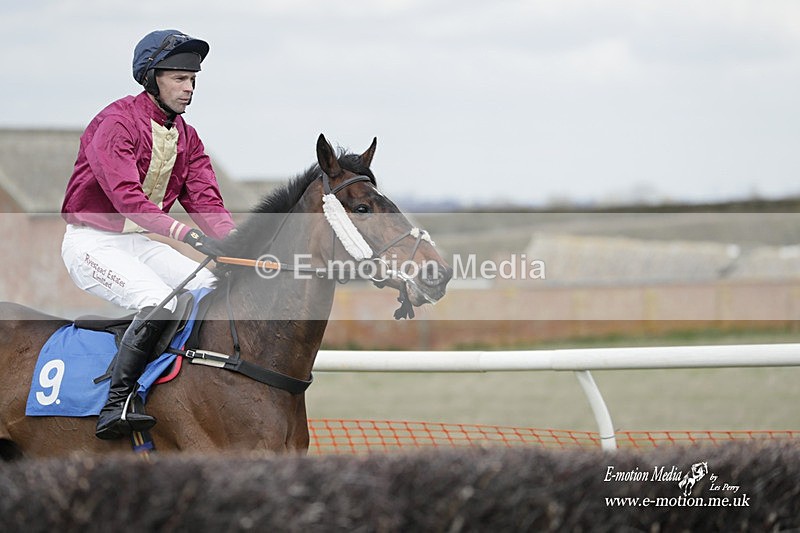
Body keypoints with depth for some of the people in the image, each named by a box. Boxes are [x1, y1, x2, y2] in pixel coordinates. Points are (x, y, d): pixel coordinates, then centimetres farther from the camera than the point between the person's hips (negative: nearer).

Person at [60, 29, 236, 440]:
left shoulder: (186, 136, 11)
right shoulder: (116, 122, -16)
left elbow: (205, 199, 2)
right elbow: (127, 195, -29)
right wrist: (184, 232, -40)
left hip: (140, 243, 8)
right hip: (92, 241, -8)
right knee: (159, 301, -29)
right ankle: (115, 406, -31)